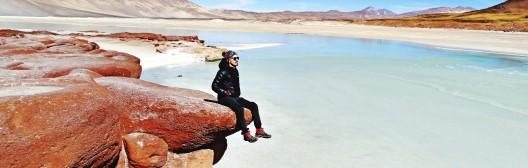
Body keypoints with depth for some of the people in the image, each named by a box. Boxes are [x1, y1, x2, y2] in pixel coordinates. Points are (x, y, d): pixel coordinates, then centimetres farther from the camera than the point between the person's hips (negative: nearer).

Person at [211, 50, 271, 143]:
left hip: (235, 97, 8)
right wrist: (224, 92, -18)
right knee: (239, 108, -35)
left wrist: (238, 94, 15)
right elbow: (214, 86, -10)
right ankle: (246, 133, -33)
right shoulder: (223, 72, -9)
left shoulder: (235, 71, 16)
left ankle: (259, 130, -5)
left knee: (253, 105, -6)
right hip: (225, 98, -8)